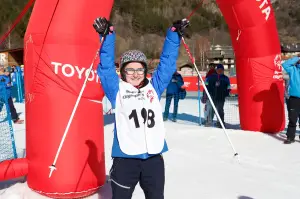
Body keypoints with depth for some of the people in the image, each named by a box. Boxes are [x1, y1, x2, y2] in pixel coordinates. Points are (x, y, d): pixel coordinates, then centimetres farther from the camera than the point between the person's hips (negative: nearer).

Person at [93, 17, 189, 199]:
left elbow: (167, 62, 11)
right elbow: (106, 66, -4)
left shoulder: (154, 87, 9)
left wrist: (175, 33, 9)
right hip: (125, 158, -2)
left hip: (154, 158, 3)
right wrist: (107, 35, -14)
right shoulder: (117, 90, 3)